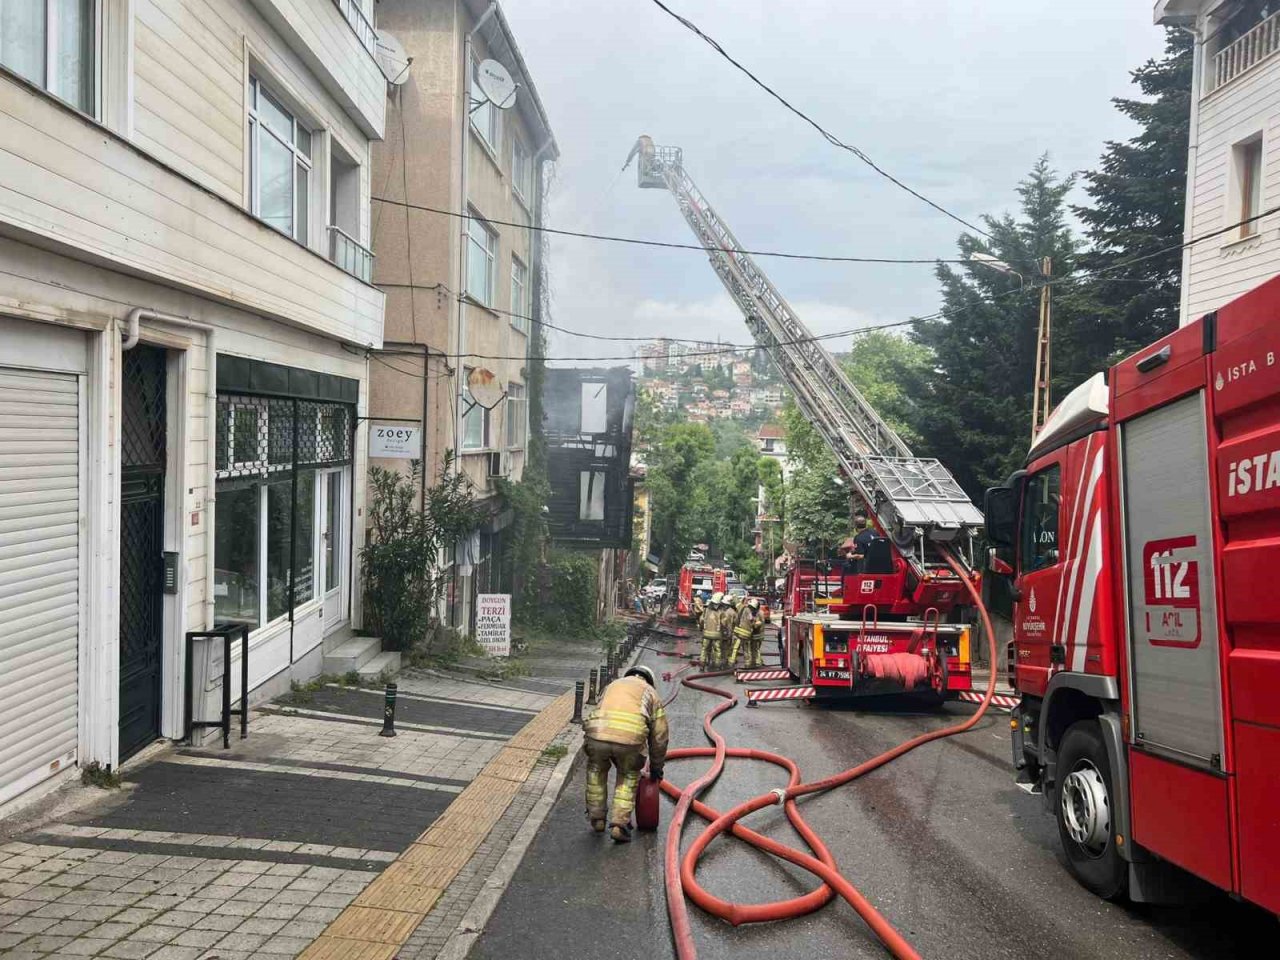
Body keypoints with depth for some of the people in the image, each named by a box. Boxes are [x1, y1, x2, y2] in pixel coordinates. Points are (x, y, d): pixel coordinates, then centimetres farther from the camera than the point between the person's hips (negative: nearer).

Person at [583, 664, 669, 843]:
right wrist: (656, 767, 41)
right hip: (631, 737, -2)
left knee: (596, 769, 32)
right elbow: (660, 736, 28)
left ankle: (596, 818, 34)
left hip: (597, 734, 2)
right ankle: (619, 824, 15)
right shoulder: (651, 693, 29)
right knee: (629, 776, 26)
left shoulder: (612, 686, 37)